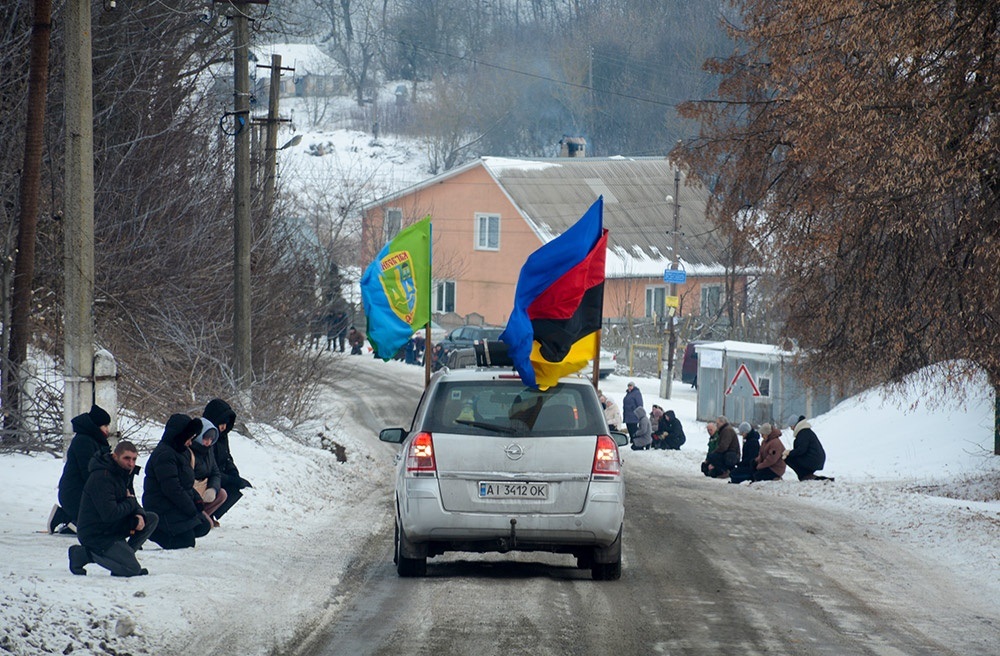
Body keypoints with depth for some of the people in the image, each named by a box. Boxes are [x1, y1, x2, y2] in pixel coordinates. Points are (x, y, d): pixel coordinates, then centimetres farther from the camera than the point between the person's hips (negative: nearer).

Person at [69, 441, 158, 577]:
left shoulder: (124, 473, 8)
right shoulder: (101, 478, -24)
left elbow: (132, 502, 14)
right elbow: (109, 514, -30)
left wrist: (139, 515, -10)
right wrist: (130, 502, -13)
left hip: (114, 528, 10)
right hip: (96, 535, -10)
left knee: (152, 519, 3)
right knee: (132, 569, -18)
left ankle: (122, 555, 3)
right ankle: (83, 554, -6)